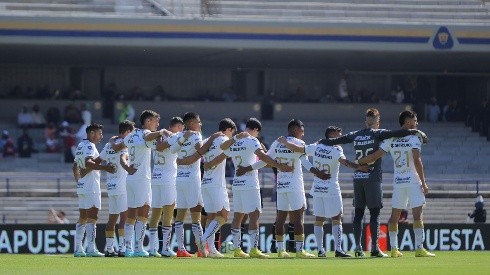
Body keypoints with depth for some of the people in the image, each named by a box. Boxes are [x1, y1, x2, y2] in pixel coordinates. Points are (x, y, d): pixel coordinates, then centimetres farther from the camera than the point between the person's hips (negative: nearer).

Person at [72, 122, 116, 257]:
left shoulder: (80, 146, 18)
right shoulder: (89, 146, -11)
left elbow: (75, 167, 27)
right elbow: (88, 163, -30)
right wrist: (105, 167, -42)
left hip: (82, 187, 10)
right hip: (91, 187, -10)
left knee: (83, 218, 12)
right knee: (92, 217, -11)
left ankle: (78, 249, 12)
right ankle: (91, 249, -17)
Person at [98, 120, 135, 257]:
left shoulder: (109, 145, 15)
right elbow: (122, 158, -27)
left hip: (111, 186, 8)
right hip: (122, 186, -8)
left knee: (112, 218, 13)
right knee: (124, 217, -9)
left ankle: (109, 248, 14)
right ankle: (122, 248, -16)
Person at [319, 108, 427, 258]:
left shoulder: (355, 136, 9)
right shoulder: (377, 134, -4)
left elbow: (335, 140, 15)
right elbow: (396, 133, -14)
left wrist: (322, 142, 32)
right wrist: (415, 132, -8)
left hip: (358, 178, 5)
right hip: (372, 178, -4)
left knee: (358, 214, 6)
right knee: (374, 214, -3)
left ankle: (358, 248, 4)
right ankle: (374, 248, -7)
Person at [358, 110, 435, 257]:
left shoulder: (391, 139, 7)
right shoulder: (414, 138, -8)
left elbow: (375, 156, 2)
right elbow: (417, 161, -17)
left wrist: (358, 162, 17)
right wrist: (423, 183, -14)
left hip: (397, 182, 5)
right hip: (413, 181, -5)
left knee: (394, 216, 11)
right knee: (417, 215, -6)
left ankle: (393, 249, 13)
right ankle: (419, 248, -12)